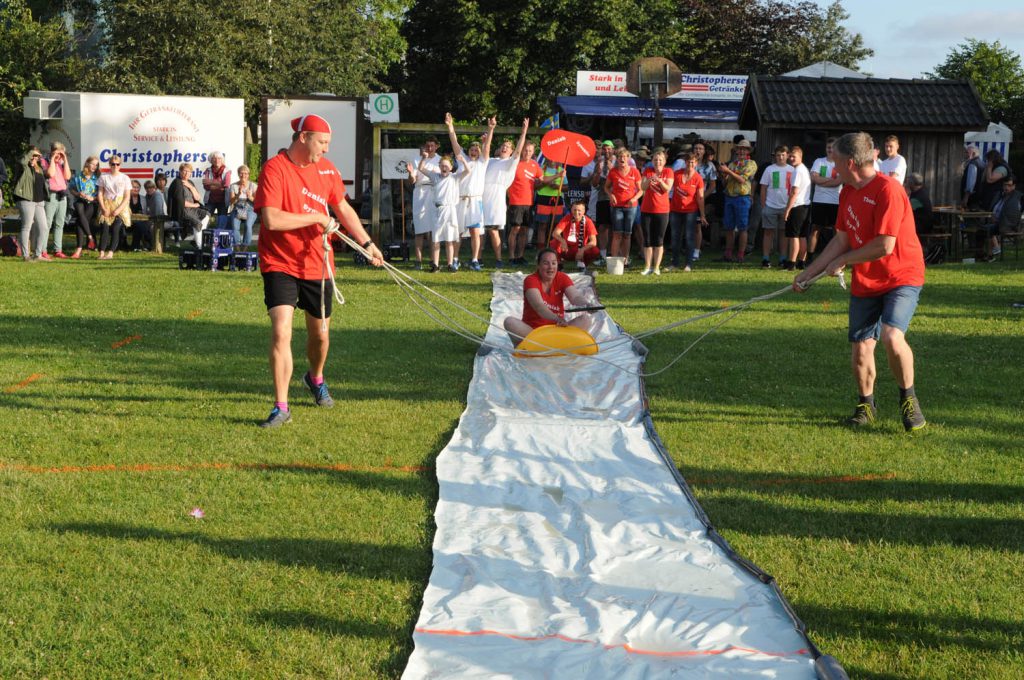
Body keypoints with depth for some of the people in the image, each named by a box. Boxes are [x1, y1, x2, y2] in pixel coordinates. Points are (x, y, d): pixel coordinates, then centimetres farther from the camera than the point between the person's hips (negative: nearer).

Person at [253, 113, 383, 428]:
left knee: (320, 334, 16)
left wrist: (367, 243, 19)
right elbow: (271, 218, -26)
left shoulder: (327, 169, 5)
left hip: (317, 265, 5)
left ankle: (315, 379, 48)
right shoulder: (275, 169, -16)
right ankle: (281, 407, -10)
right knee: (281, 331, -18)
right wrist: (316, 217, -19)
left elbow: (343, 208, 19)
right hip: (280, 264, -5)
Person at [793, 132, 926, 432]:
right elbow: (842, 240, 15)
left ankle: (908, 399, -4)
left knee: (892, 336, -26)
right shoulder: (848, 192, 8)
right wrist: (807, 273, 13)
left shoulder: (887, 189, -20)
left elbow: (884, 246, -24)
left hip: (901, 277, -7)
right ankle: (866, 405, 27)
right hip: (864, 284, 7)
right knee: (861, 348, 5)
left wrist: (842, 261, -10)